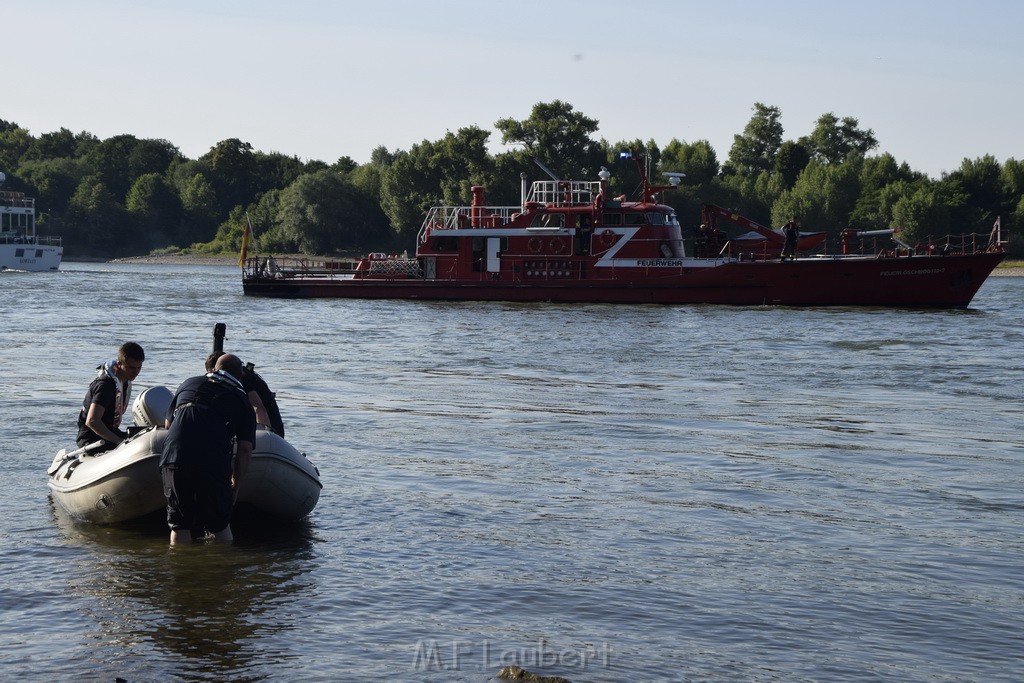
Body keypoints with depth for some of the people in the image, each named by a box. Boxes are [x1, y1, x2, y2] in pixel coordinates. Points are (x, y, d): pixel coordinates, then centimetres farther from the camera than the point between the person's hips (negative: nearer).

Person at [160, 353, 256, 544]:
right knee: (220, 527, 12)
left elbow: (168, 423, 35)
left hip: (173, 458, 2)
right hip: (213, 465, -2)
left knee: (179, 526, 12)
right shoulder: (241, 401, 16)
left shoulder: (189, 384, 24)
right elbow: (245, 450, 7)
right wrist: (235, 485, 16)